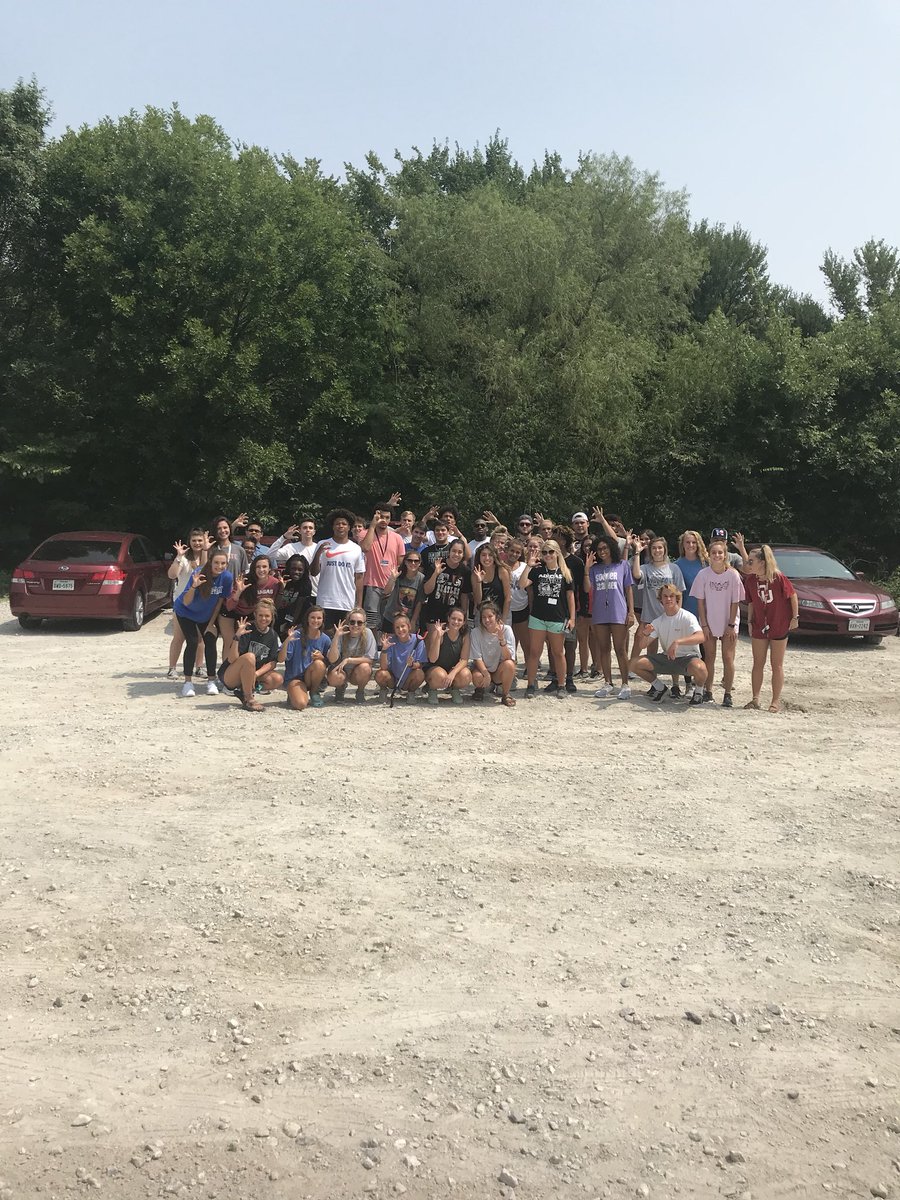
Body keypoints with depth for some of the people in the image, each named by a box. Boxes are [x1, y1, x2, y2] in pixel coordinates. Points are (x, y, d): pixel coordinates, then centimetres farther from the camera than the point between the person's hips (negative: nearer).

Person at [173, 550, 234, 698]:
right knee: (192, 643, -14)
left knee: (210, 642, -5)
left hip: (207, 614, 3)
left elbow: (220, 600, -9)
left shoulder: (227, 577, -23)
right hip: (186, 612, -3)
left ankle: (211, 681, 7)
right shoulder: (199, 574, -32)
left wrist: (211, 623, -6)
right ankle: (188, 682, -3)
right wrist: (194, 586, -51)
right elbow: (186, 602, -33)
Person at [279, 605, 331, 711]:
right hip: (294, 677, -3)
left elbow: (328, 663, 5)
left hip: (312, 677, 3)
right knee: (300, 704, -30)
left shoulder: (325, 639, -3)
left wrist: (321, 657, -18)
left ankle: (314, 693, -3)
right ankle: (293, 694, 9)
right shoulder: (297, 636, -13)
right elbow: (281, 659, -17)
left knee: (319, 664, -31)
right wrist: (287, 641, -33)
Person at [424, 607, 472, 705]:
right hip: (434, 668, -3)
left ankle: (455, 690, 5)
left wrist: (453, 673, -30)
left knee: (466, 676, -30)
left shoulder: (464, 635, -9)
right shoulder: (439, 631, -19)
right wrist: (438, 637, -36)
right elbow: (432, 659, -24)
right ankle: (432, 689, 0)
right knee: (441, 677, -37)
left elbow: (464, 660, -11)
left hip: (455, 668, 3)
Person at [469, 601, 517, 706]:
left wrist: (501, 639, -34)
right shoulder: (476, 632, -12)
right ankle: (480, 689, 5)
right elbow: (477, 658, -13)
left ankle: (505, 694, -8)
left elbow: (508, 658, -20)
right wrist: (486, 673, -29)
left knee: (509, 664, -33)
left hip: (499, 672, 0)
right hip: (482, 668, 0)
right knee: (477, 677, -34)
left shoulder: (506, 630, -12)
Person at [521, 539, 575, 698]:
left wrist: (572, 617, 0)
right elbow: (522, 584, -9)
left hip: (558, 618, 0)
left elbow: (570, 595, 4)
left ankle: (561, 685, 19)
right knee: (534, 653, 2)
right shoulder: (537, 570, 3)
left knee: (558, 653, 9)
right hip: (537, 617, 1)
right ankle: (530, 686, 8)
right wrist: (529, 566, -18)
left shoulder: (565, 572, 3)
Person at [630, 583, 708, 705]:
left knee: (699, 667, -40)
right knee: (635, 663, -12)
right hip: (666, 658, 5)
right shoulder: (658, 621, 6)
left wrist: (677, 642, -43)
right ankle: (659, 687, 13)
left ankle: (698, 691, -3)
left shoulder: (687, 617, -11)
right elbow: (642, 645, 0)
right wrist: (645, 635, -23)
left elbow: (700, 637, -30)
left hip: (687, 657, -5)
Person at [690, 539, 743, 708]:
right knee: (709, 658, 8)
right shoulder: (703, 574, -8)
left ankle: (727, 695, 6)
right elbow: (700, 602, -4)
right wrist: (704, 625, -7)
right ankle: (707, 691, 18)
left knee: (728, 658, -2)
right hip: (709, 623, 1)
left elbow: (735, 602, -6)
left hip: (728, 624, -1)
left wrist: (731, 625, -8)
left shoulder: (733, 575, -10)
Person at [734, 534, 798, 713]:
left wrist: (795, 617, -8)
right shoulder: (750, 580, -5)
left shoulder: (779, 578, -18)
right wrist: (750, 622, 4)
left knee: (776, 665, 4)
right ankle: (755, 699, 18)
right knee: (758, 664, 9)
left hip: (779, 626, -4)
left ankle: (776, 701, 11)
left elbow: (792, 595, -9)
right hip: (759, 627, 4)